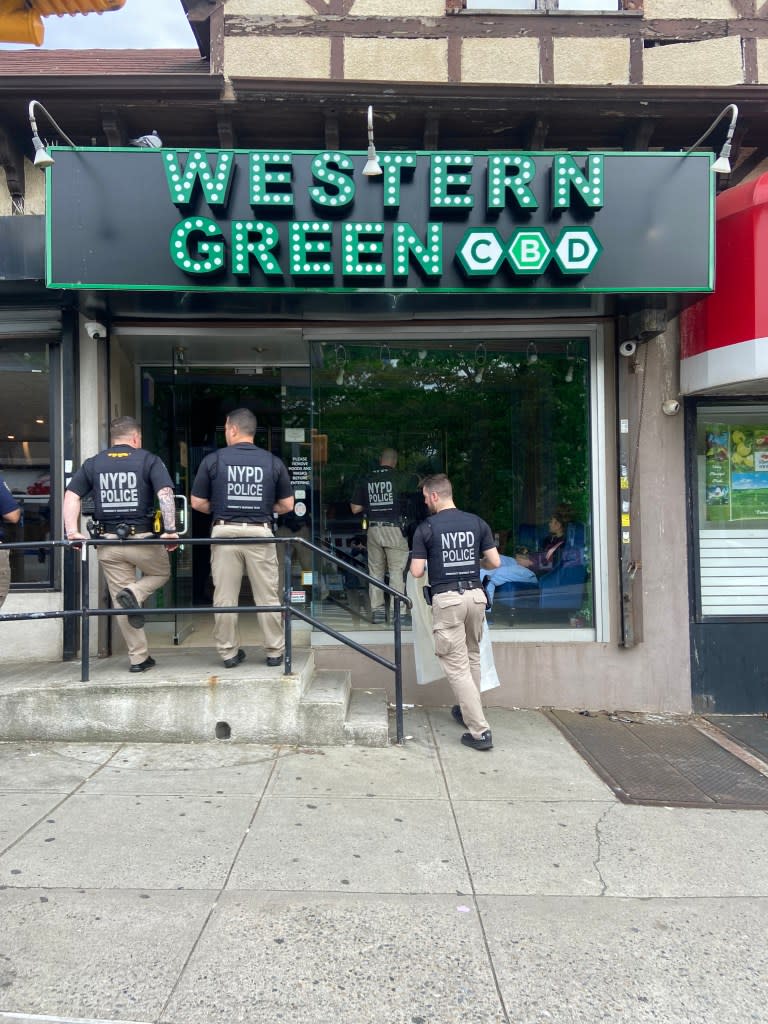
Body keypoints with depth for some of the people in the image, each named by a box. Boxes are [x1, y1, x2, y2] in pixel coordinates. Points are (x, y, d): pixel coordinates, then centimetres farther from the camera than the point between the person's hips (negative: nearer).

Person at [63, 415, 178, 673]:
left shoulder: (92, 464, 9)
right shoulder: (149, 460, 0)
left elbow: (71, 495, 0)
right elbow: (165, 493, -14)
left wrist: (71, 531, -3)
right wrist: (170, 530, -15)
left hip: (107, 542, 3)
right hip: (142, 538, -3)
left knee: (120, 604, 11)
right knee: (161, 573, 26)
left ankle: (138, 658, 14)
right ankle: (134, 594, -4)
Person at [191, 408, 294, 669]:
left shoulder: (213, 459, 0)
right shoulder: (272, 461, 3)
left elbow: (197, 503, 3)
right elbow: (287, 505, 6)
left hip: (224, 531, 0)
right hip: (260, 532, 1)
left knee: (224, 597, 8)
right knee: (268, 596, 9)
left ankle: (228, 652, 16)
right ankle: (275, 651, 16)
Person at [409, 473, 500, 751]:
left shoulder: (426, 528, -5)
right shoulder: (477, 523, 5)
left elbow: (417, 572, -6)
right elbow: (495, 562, 4)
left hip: (446, 598, -4)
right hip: (475, 595, 5)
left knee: (456, 666, 0)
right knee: (472, 658, 23)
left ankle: (480, 730, -2)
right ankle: (468, 711, 36)